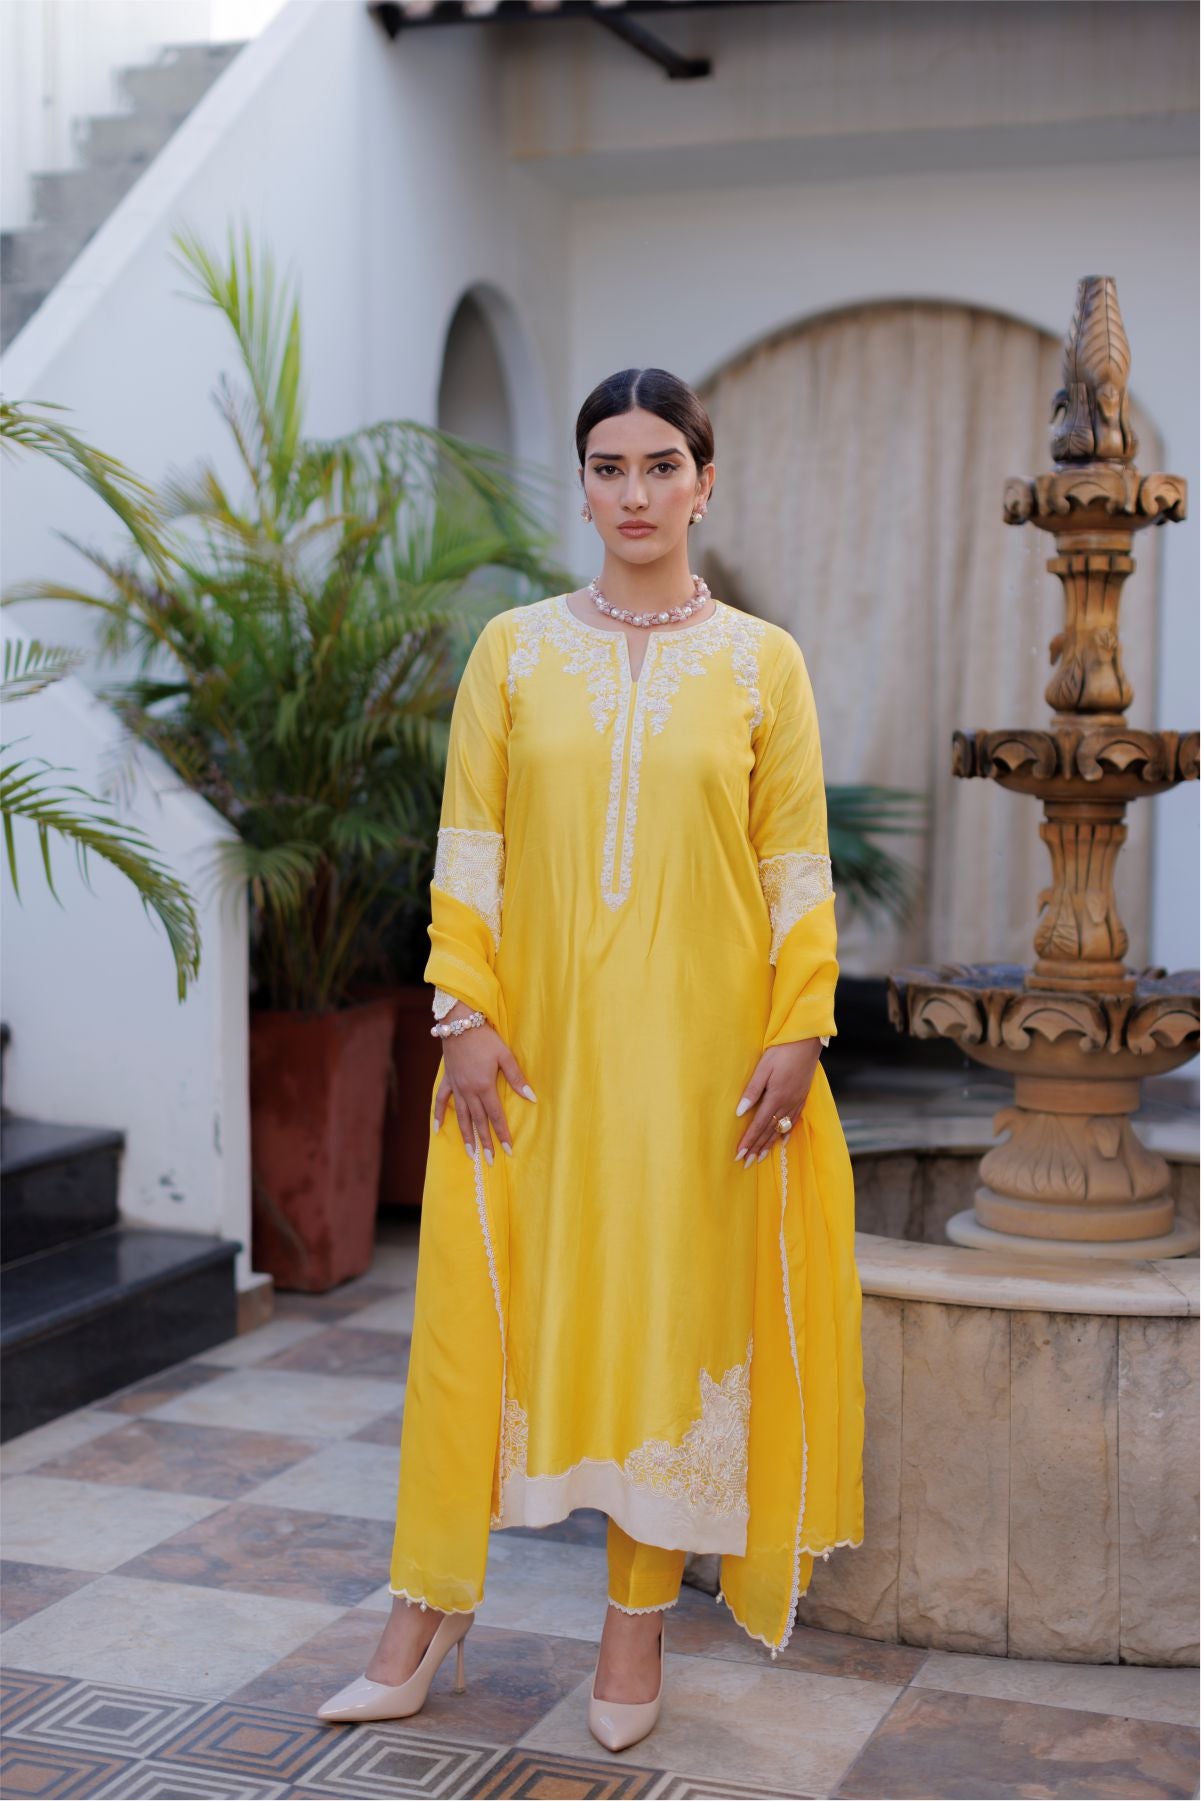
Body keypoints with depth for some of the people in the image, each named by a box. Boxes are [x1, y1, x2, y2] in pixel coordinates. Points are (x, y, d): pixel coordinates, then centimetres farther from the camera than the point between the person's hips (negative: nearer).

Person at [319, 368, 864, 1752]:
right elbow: (468, 848, 2)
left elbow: (796, 868, 2)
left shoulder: (762, 664, 3)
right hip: (535, 1042, 1)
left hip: (699, 1045, 0)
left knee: (674, 1307, 4)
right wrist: (467, 1013, -6)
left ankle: (637, 1623, 18)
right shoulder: (514, 650, 4)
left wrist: (797, 1031, -6)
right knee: (490, 1302, 4)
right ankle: (431, 1604, 17)